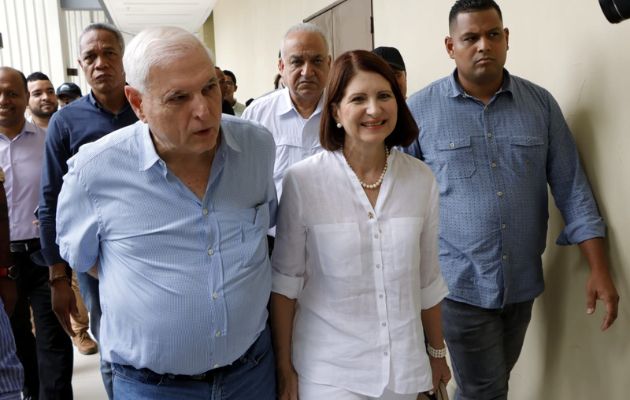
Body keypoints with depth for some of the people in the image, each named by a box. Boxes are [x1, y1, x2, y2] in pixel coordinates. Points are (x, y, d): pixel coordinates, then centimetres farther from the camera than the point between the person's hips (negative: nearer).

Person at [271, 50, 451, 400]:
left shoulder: (422, 180, -4)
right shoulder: (302, 181, -14)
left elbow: (428, 278, 6)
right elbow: (285, 280, -7)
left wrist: (438, 352, 13)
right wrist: (284, 367, -3)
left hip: (404, 366, 4)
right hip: (328, 371, -3)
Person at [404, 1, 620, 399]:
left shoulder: (541, 103, 1)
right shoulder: (420, 109, -7)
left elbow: (571, 188, 3)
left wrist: (600, 270, -2)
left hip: (522, 282, 4)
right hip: (461, 282, -3)